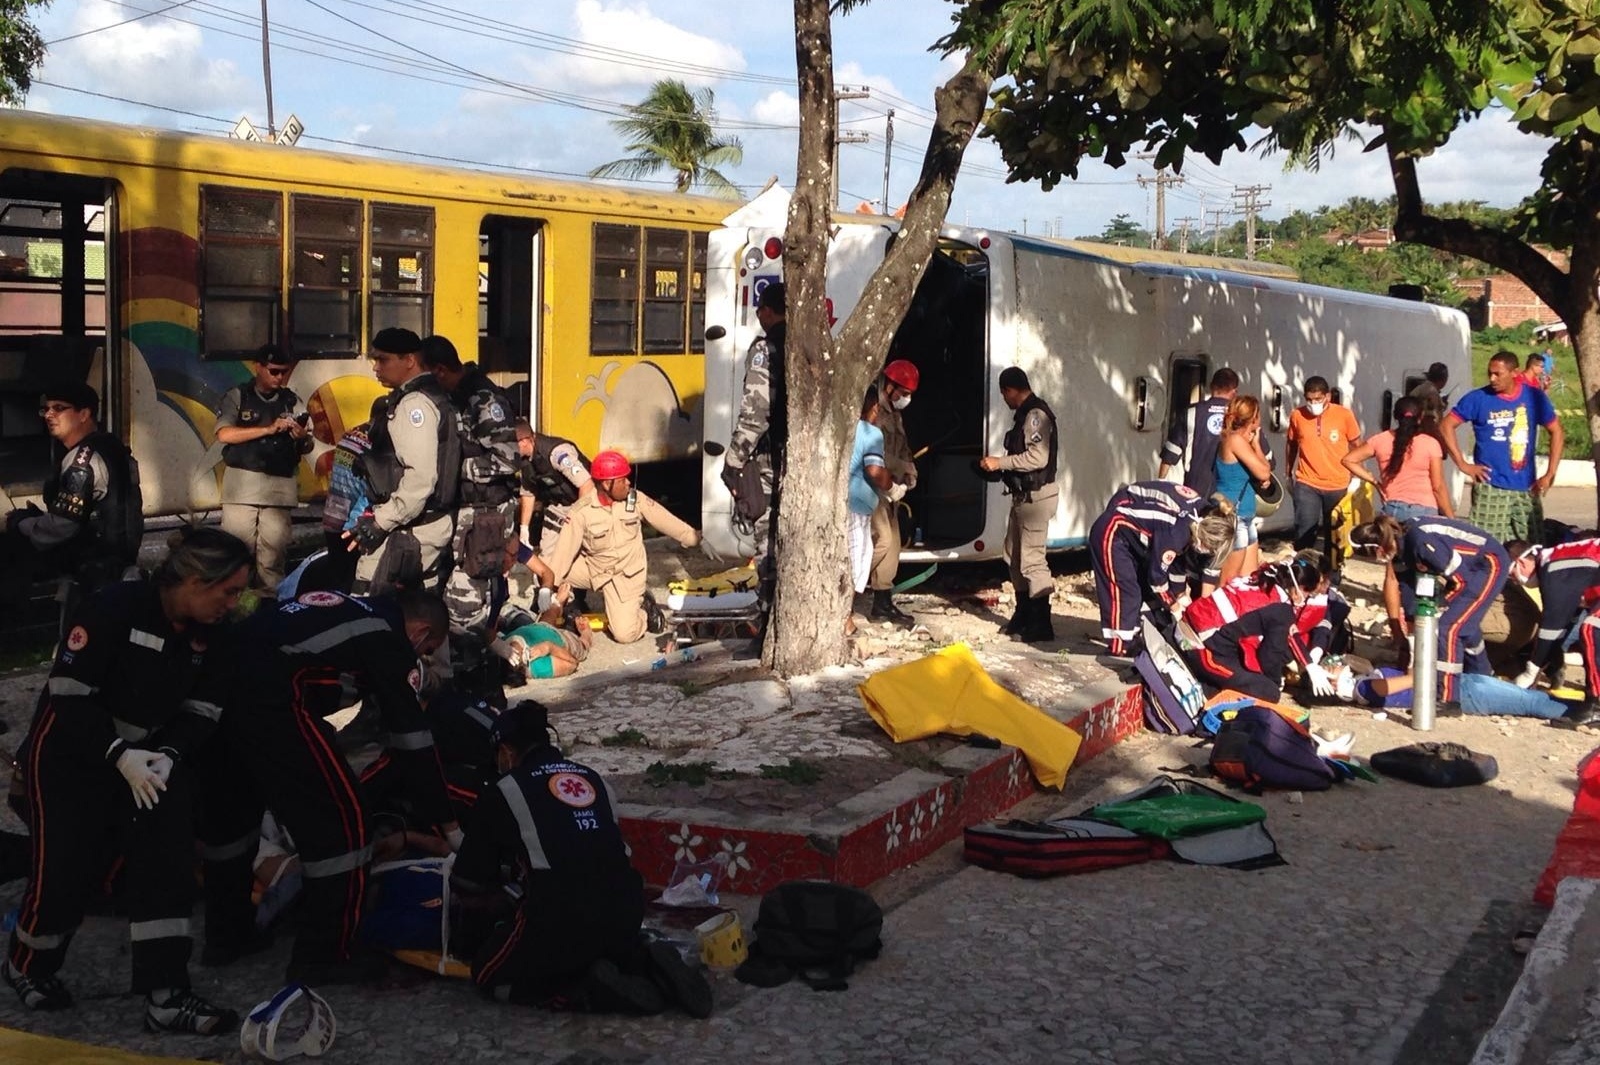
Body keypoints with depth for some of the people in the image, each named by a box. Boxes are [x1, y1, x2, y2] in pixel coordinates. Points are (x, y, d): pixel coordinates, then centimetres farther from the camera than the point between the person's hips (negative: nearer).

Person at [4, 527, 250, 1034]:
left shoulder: (207, 633, -5)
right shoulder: (115, 608, -25)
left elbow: (200, 709, -1)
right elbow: (68, 693, -23)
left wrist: (167, 756, -18)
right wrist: (119, 755, -28)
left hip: (148, 755, 6)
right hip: (68, 754, -6)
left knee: (167, 862, -8)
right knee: (67, 870, -4)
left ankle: (166, 995, -5)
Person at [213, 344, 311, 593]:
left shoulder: (292, 401, 12)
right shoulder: (237, 396, 4)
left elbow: (308, 446, 9)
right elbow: (224, 434, -9)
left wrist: (302, 438, -15)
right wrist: (269, 429, -14)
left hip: (280, 487, 2)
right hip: (242, 484, -2)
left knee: (273, 554, 1)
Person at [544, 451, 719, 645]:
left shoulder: (636, 499, -11)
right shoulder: (581, 512, -18)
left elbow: (666, 520, -1)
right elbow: (564, 550, -20)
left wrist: (698, 541, 1)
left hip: (627, 573, -1)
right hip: (593, 568, 1)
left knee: (625, 633, -17)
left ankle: (644, 607, 16)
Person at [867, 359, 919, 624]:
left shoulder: (894, 414, 19)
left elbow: (903, 451, 18)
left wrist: (908, 477, 1)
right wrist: (891, 482, -19)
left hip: (889, 490, 10)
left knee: (892, 545, 10)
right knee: (882, 540, -17)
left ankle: (883, 604, 16)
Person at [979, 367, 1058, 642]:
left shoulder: (1035, 415, -16)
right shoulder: (1025, 414, 15)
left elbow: (1037, 457, -25)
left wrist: (1000, 462, -19)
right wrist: (997, 466, 12)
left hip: (1036, 495, -11)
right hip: (1024, 494, 11)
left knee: (1032, 558, -9)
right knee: (1015, 554, 17)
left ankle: (1041, 624, -6)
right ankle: (1023, 615, 26)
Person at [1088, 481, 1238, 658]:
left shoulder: (1205, 513, -12)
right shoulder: (1174, 531, -36)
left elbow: (1181, 555, 5)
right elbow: (1157, 574, -22)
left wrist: (1180, 593, 8)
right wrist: (1172, 605, -6)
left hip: (1135, 533, 9)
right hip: (1112, 531, -9)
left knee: (1145, 586, 10)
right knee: (1124, 589, -12)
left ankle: (1135, 636, 16)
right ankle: (1120, 646, -6)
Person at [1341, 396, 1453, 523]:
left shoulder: (1381, 440, 1)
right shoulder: (1430, 444, -6)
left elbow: (1349, 460, 6)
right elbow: (1438, 487, -5)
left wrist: (1373, 481, 8)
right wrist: (1451, 519, 3)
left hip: (1392, 509, 3)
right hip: (1424, 511, -3)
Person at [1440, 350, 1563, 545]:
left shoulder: (1534, 397, 4)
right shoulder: (1478, 398, -3)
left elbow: (1556, 432, 12)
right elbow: (1446, 426, -1)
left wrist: (1549, 475, 5)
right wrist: (1463, 464, -7)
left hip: (1526, 488, 3)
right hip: (1491, 488, -3)